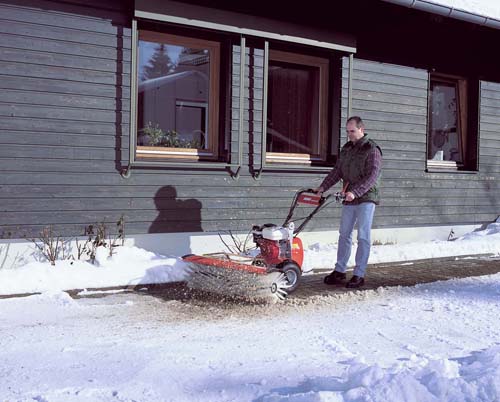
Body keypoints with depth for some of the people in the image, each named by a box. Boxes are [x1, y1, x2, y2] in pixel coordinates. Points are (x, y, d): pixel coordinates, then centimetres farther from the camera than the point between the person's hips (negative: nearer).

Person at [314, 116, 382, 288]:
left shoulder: (372, 150, -10)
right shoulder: (346, 149, 13)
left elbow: (372, 177, -19)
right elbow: (337, 171, 15)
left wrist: (355, 192, -28)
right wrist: (323, 187, 3)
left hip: (366, 198, -7)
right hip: (348, 199, 7)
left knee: (363, 237, -3)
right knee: (344, 234, 9)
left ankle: (359, 274, 1)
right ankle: (339, 271, 16)